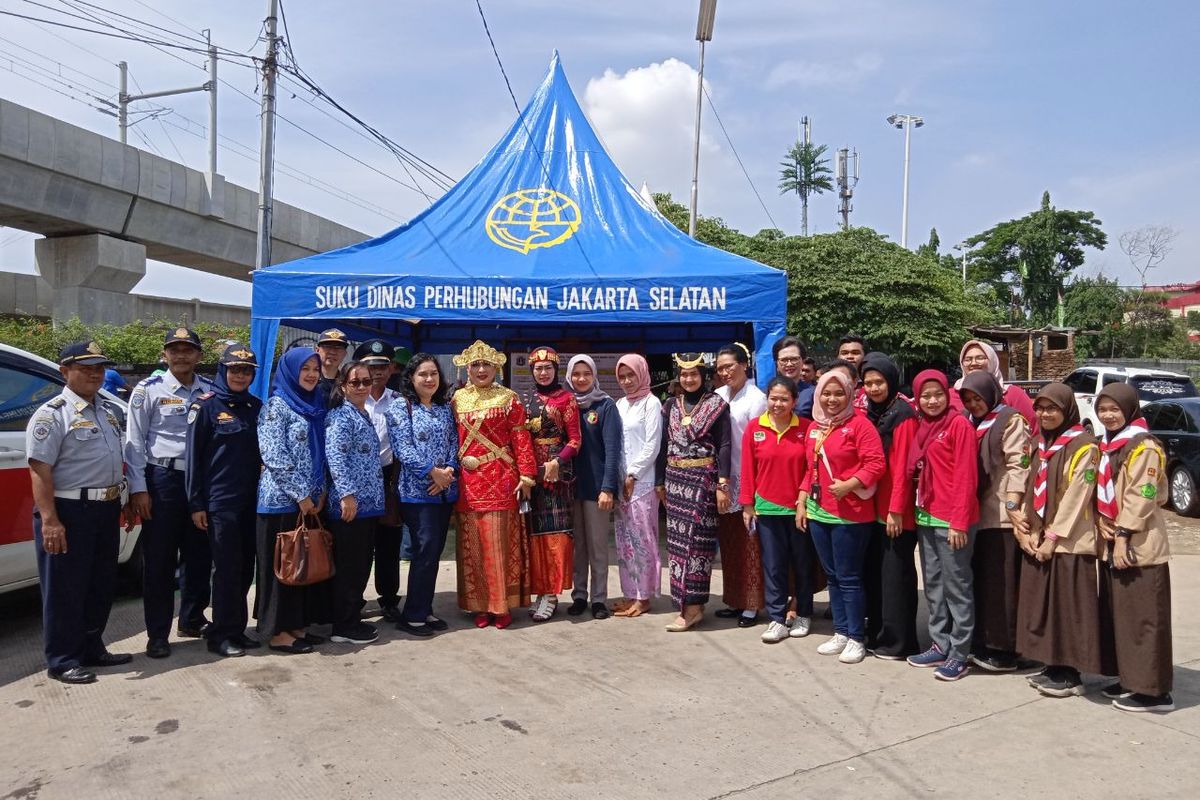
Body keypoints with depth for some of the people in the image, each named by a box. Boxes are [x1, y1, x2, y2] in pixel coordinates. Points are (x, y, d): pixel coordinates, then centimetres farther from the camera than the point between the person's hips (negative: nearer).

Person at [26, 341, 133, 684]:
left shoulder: (105, 413, 16)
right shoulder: (52, 414, -10)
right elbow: (40, 470, -17)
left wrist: (120, 503, 20)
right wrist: (49, 520, -23)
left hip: (106, 510, 8)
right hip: (68, 512, -8)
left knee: (101, 586, 16)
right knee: (65, 590, 1)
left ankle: (91, 650, 29)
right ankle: (62, 661, 12)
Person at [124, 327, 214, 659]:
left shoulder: (210, 391, 6)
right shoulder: (149, 390, -2)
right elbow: (134, 441, -4)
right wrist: (138, 488, -8)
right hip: (163, 480, -3)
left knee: (199, 556, 12)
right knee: (159, 560, 3)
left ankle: (192, 620, 29)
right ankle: (157, 634, 13)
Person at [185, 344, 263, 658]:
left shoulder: (255, 406, 11)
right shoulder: (206, 405, -4)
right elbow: (194, 456, -5)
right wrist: (196, 503, -8)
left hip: (251, 498, 5)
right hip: (220, 500, -5)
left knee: (245, 567, 9)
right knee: (226, 568, -2)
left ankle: (237, 629, 20)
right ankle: (221, 635, 9)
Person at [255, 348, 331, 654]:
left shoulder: (315, 406, 13)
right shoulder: (277, 405, -8)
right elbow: (275, 456, -15)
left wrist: (320, 492, 2)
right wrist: (300, 494, -15)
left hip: (311, 500, 7)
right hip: (283, 499, -7)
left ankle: (297, 625, 20)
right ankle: (279, 632, 8)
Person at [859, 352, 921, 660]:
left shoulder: (903, 414, -12)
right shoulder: (871, 413, 13)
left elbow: (902, 466, -16)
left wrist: (896, 509, -17)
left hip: (896, 510, -8)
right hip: (874, 507, 8)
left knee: (895, 574, 0)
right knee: (874, 571, 13)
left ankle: (897, 642, 9)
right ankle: (877, 634, 24)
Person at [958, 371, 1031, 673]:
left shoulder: (1011, 420, -4)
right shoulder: (968, 422, 17)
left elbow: (1018, 465, -12)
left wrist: (1012, 506, -17)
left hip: (1001, 515, -7)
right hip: (976, 512, 7)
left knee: (1001, 582, -3)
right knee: (980, 579, 10)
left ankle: (1005, 650, 5)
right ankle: (982, 643, 19)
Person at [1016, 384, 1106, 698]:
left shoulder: (1083, 446, -9)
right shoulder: (1040, 445, 13)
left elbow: (1076, 496, -14)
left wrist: (1053, 537, -15)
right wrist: (1031, 532, 1)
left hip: (1069, 542, -7)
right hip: (1038, 540, 7)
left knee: (1068, 607, -2)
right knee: (1042, 605, 10)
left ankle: (1071, 674, 8)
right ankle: (1053, 666, 21)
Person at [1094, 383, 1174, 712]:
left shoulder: (1143, 446, -11)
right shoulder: (1107, 446, 15)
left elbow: (1141, 497, -17)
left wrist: (1123, 536, -18)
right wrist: (1101, 521, 4)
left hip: (1139, 546, -9)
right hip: (1112, 544, 9)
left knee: (1143, 618, -4)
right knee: (1119, 617, 13)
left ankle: (1154, 690, 3)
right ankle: (1131, 679, 24)